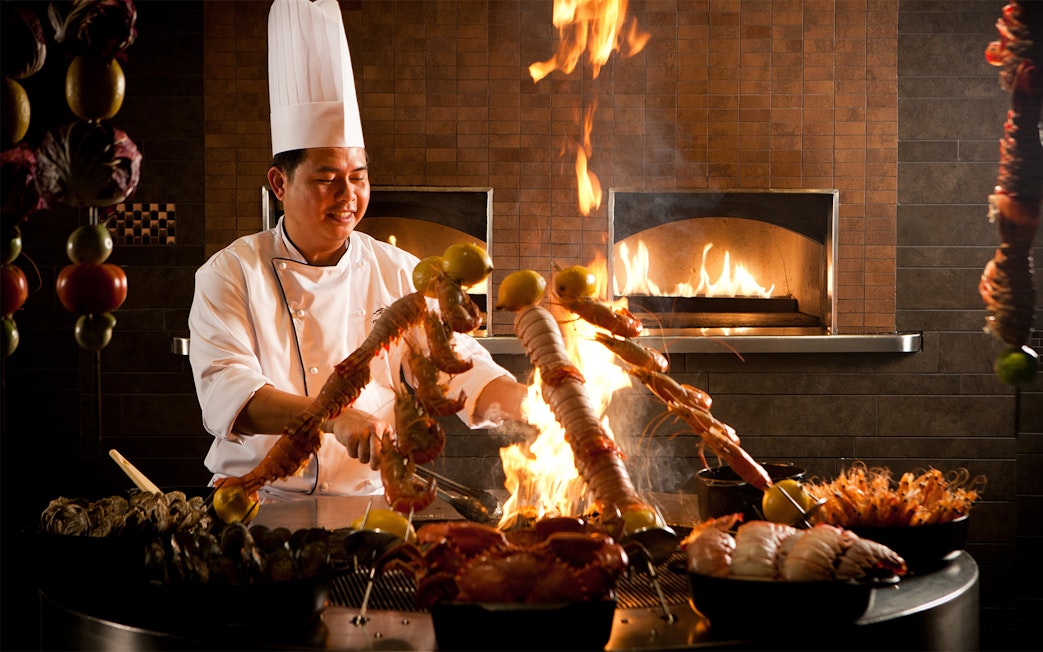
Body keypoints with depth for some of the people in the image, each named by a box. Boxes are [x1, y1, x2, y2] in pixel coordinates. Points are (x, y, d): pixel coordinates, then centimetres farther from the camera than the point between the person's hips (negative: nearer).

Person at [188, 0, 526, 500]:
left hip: (369, 502, 3)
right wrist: (335, 417, -32)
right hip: (256, 505, -2)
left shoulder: (399, 274, 10)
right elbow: (224, 391, -15)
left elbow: (459, 369, 4)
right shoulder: (232, 274, -1)